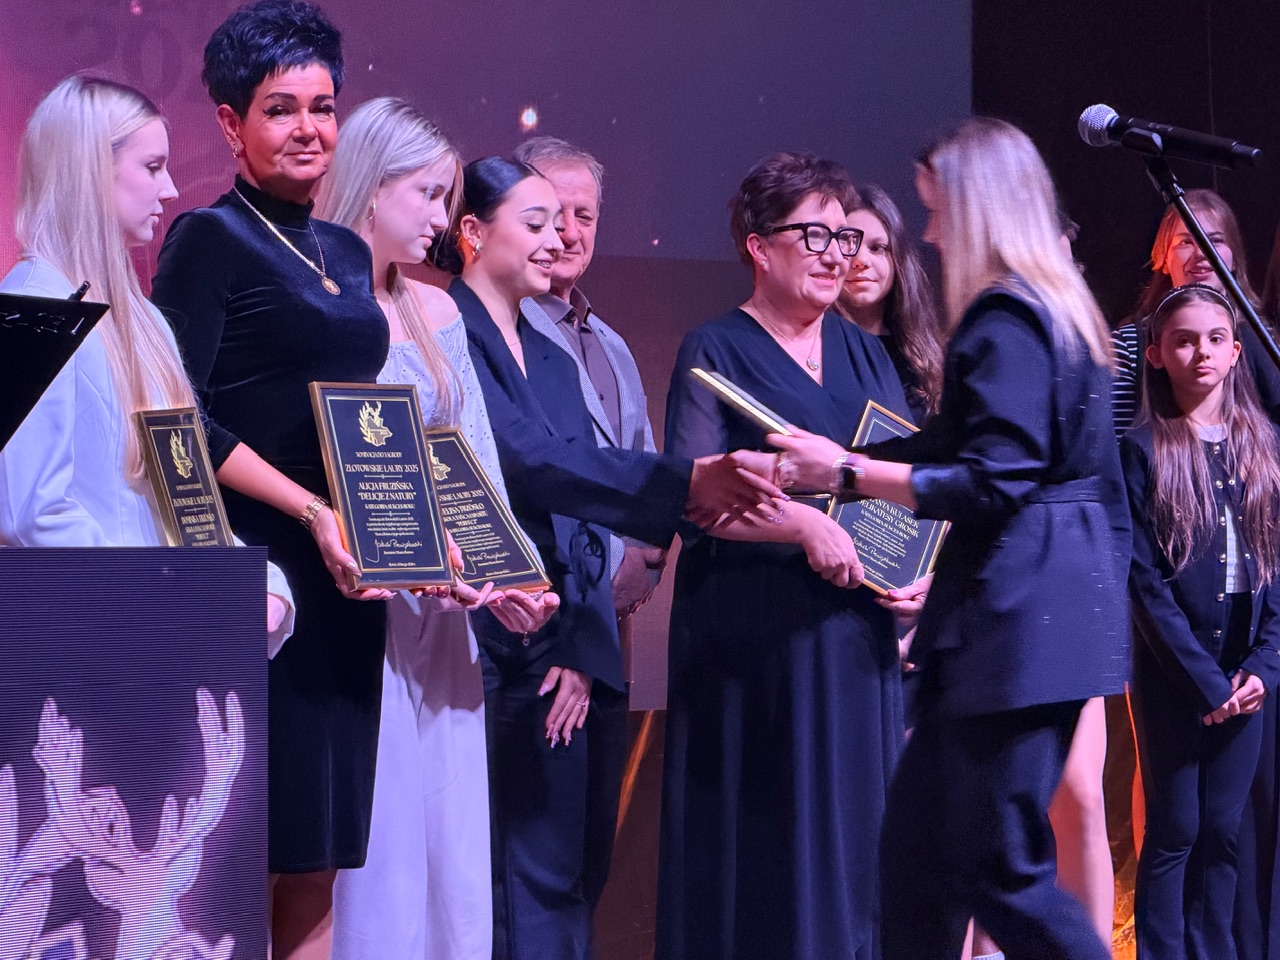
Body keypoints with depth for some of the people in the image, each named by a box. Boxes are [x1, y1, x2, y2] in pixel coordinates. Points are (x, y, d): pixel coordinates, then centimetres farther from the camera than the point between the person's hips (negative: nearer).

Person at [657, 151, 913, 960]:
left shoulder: (866, 355, 15)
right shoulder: (716, 353, 0)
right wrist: (803, 523, -21)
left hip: (860, 631, 5)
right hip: (755, 635, -5)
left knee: (858, 828, 4)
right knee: (762, 842, -3)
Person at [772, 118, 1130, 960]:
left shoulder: (1004, 320, -13)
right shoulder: (1055, 309, 19)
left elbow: (991, 484, -20)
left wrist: (849, 472, -15)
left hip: (1016, 616, -11)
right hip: (1057, 599, 11)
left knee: (1000, 866, -8)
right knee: (919, 845, 11)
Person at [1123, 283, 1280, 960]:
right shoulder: (1144, 450, -3)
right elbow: (1144, 579, -8)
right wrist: (1205, 680, -12)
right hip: (1172, 674, -3)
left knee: (1223, 830, 7)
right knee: (1175, 831, 0)